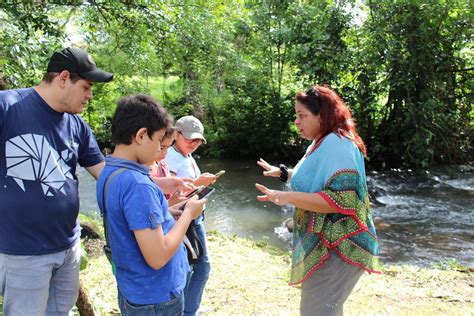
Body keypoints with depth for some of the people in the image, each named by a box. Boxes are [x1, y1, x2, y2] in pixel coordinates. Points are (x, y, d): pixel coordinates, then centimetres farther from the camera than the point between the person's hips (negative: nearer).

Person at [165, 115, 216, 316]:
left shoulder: (189, 158, 11)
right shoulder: (169, 157, -15)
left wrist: (204, 182, 3)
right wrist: (197, 183, -27)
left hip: (195, 218, 9)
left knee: (202, 265, 15)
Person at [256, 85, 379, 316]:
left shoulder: (336, 144, -21)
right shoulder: (321, 143, 12)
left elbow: (341, 199, -30)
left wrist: (288, 197, -33)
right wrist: (283, 173, 23)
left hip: (334, 249, -11)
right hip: (324, 245, 11)